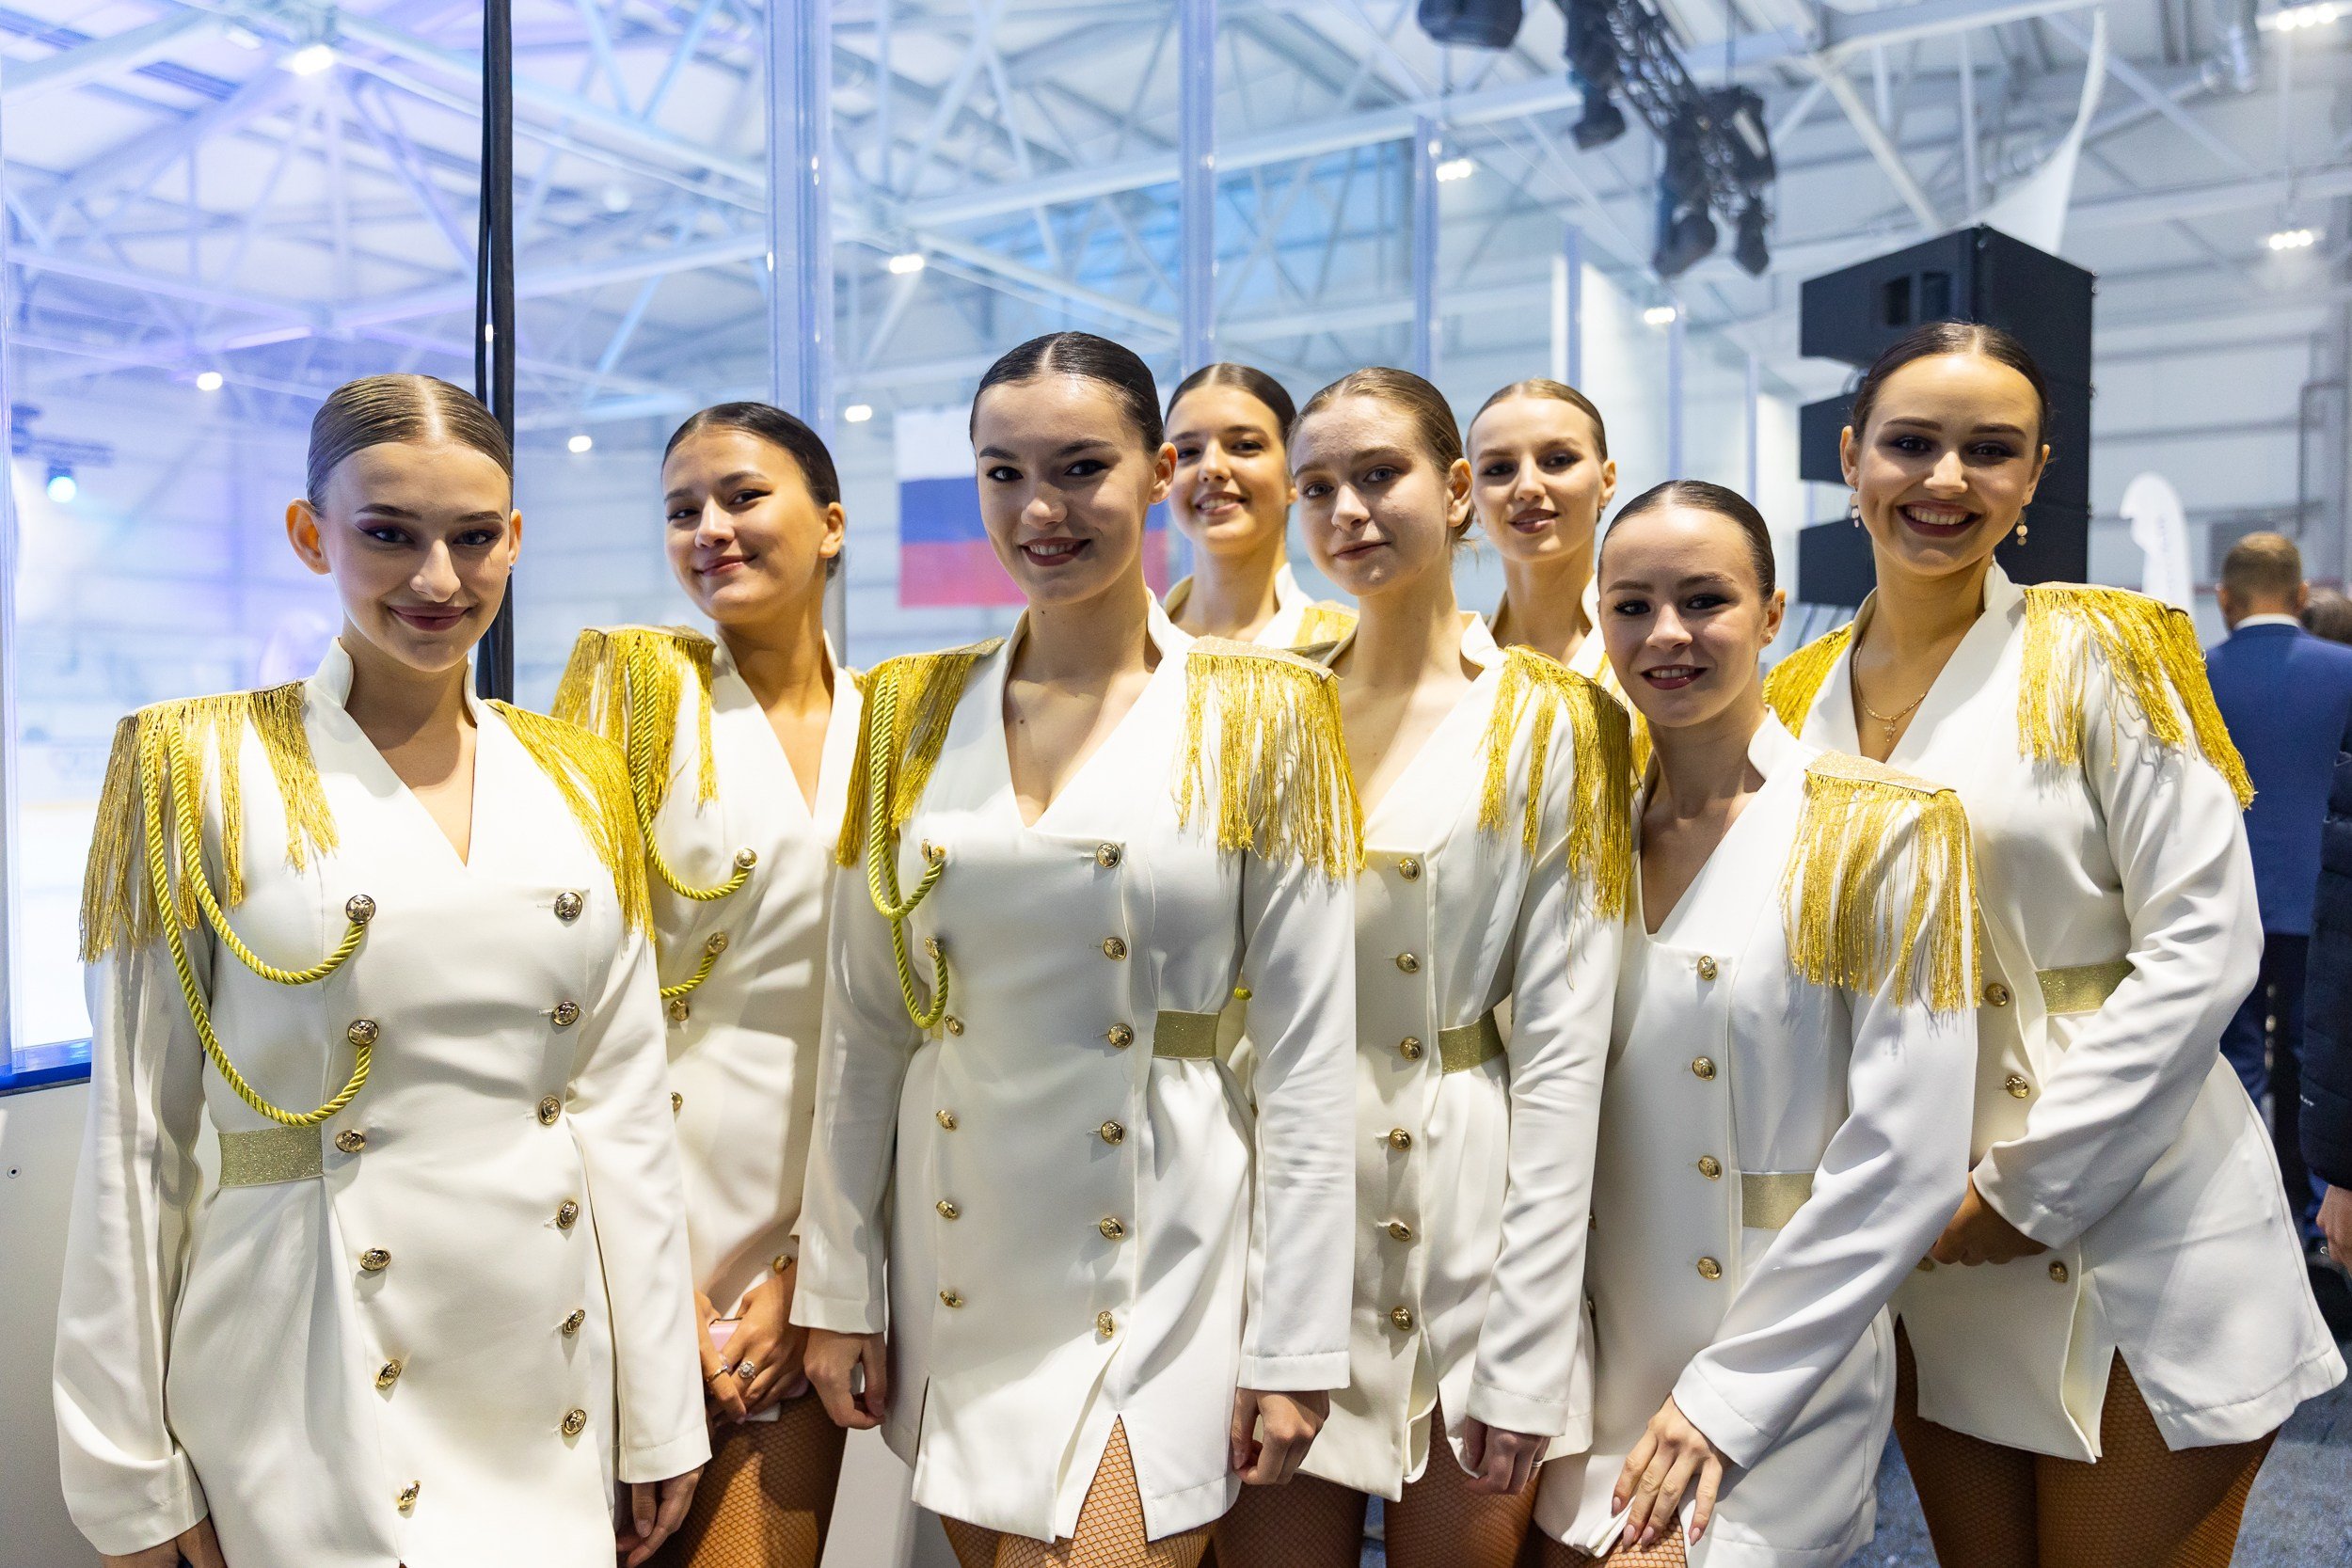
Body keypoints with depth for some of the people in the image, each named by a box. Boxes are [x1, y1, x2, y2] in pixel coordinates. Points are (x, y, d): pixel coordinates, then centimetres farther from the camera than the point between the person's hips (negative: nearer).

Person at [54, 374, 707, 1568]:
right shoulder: (204, 771, -7)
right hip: (319, 1406, -3)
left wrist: (662, 1418, 4)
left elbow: (628, 1105, 3)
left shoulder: (578, 783, 3)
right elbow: (136, 1138, -5)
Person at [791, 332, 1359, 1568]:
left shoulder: (1264, 718, -6)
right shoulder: (914, 712, 3)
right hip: (956, 1265, 4)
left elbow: (1307, 1056, -6)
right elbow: (861, 1026, 6)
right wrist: (837, 1286, 6)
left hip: (1160, 1273, -3)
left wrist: (1293, 1348, -7)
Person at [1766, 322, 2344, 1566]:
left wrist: (2028, 1186, -14)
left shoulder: (2101, 656, -7)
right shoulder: (1803, 695, 5)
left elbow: (2202, 947, -12)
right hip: (1923, 1262, 4)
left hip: (2136, 1235, -3)